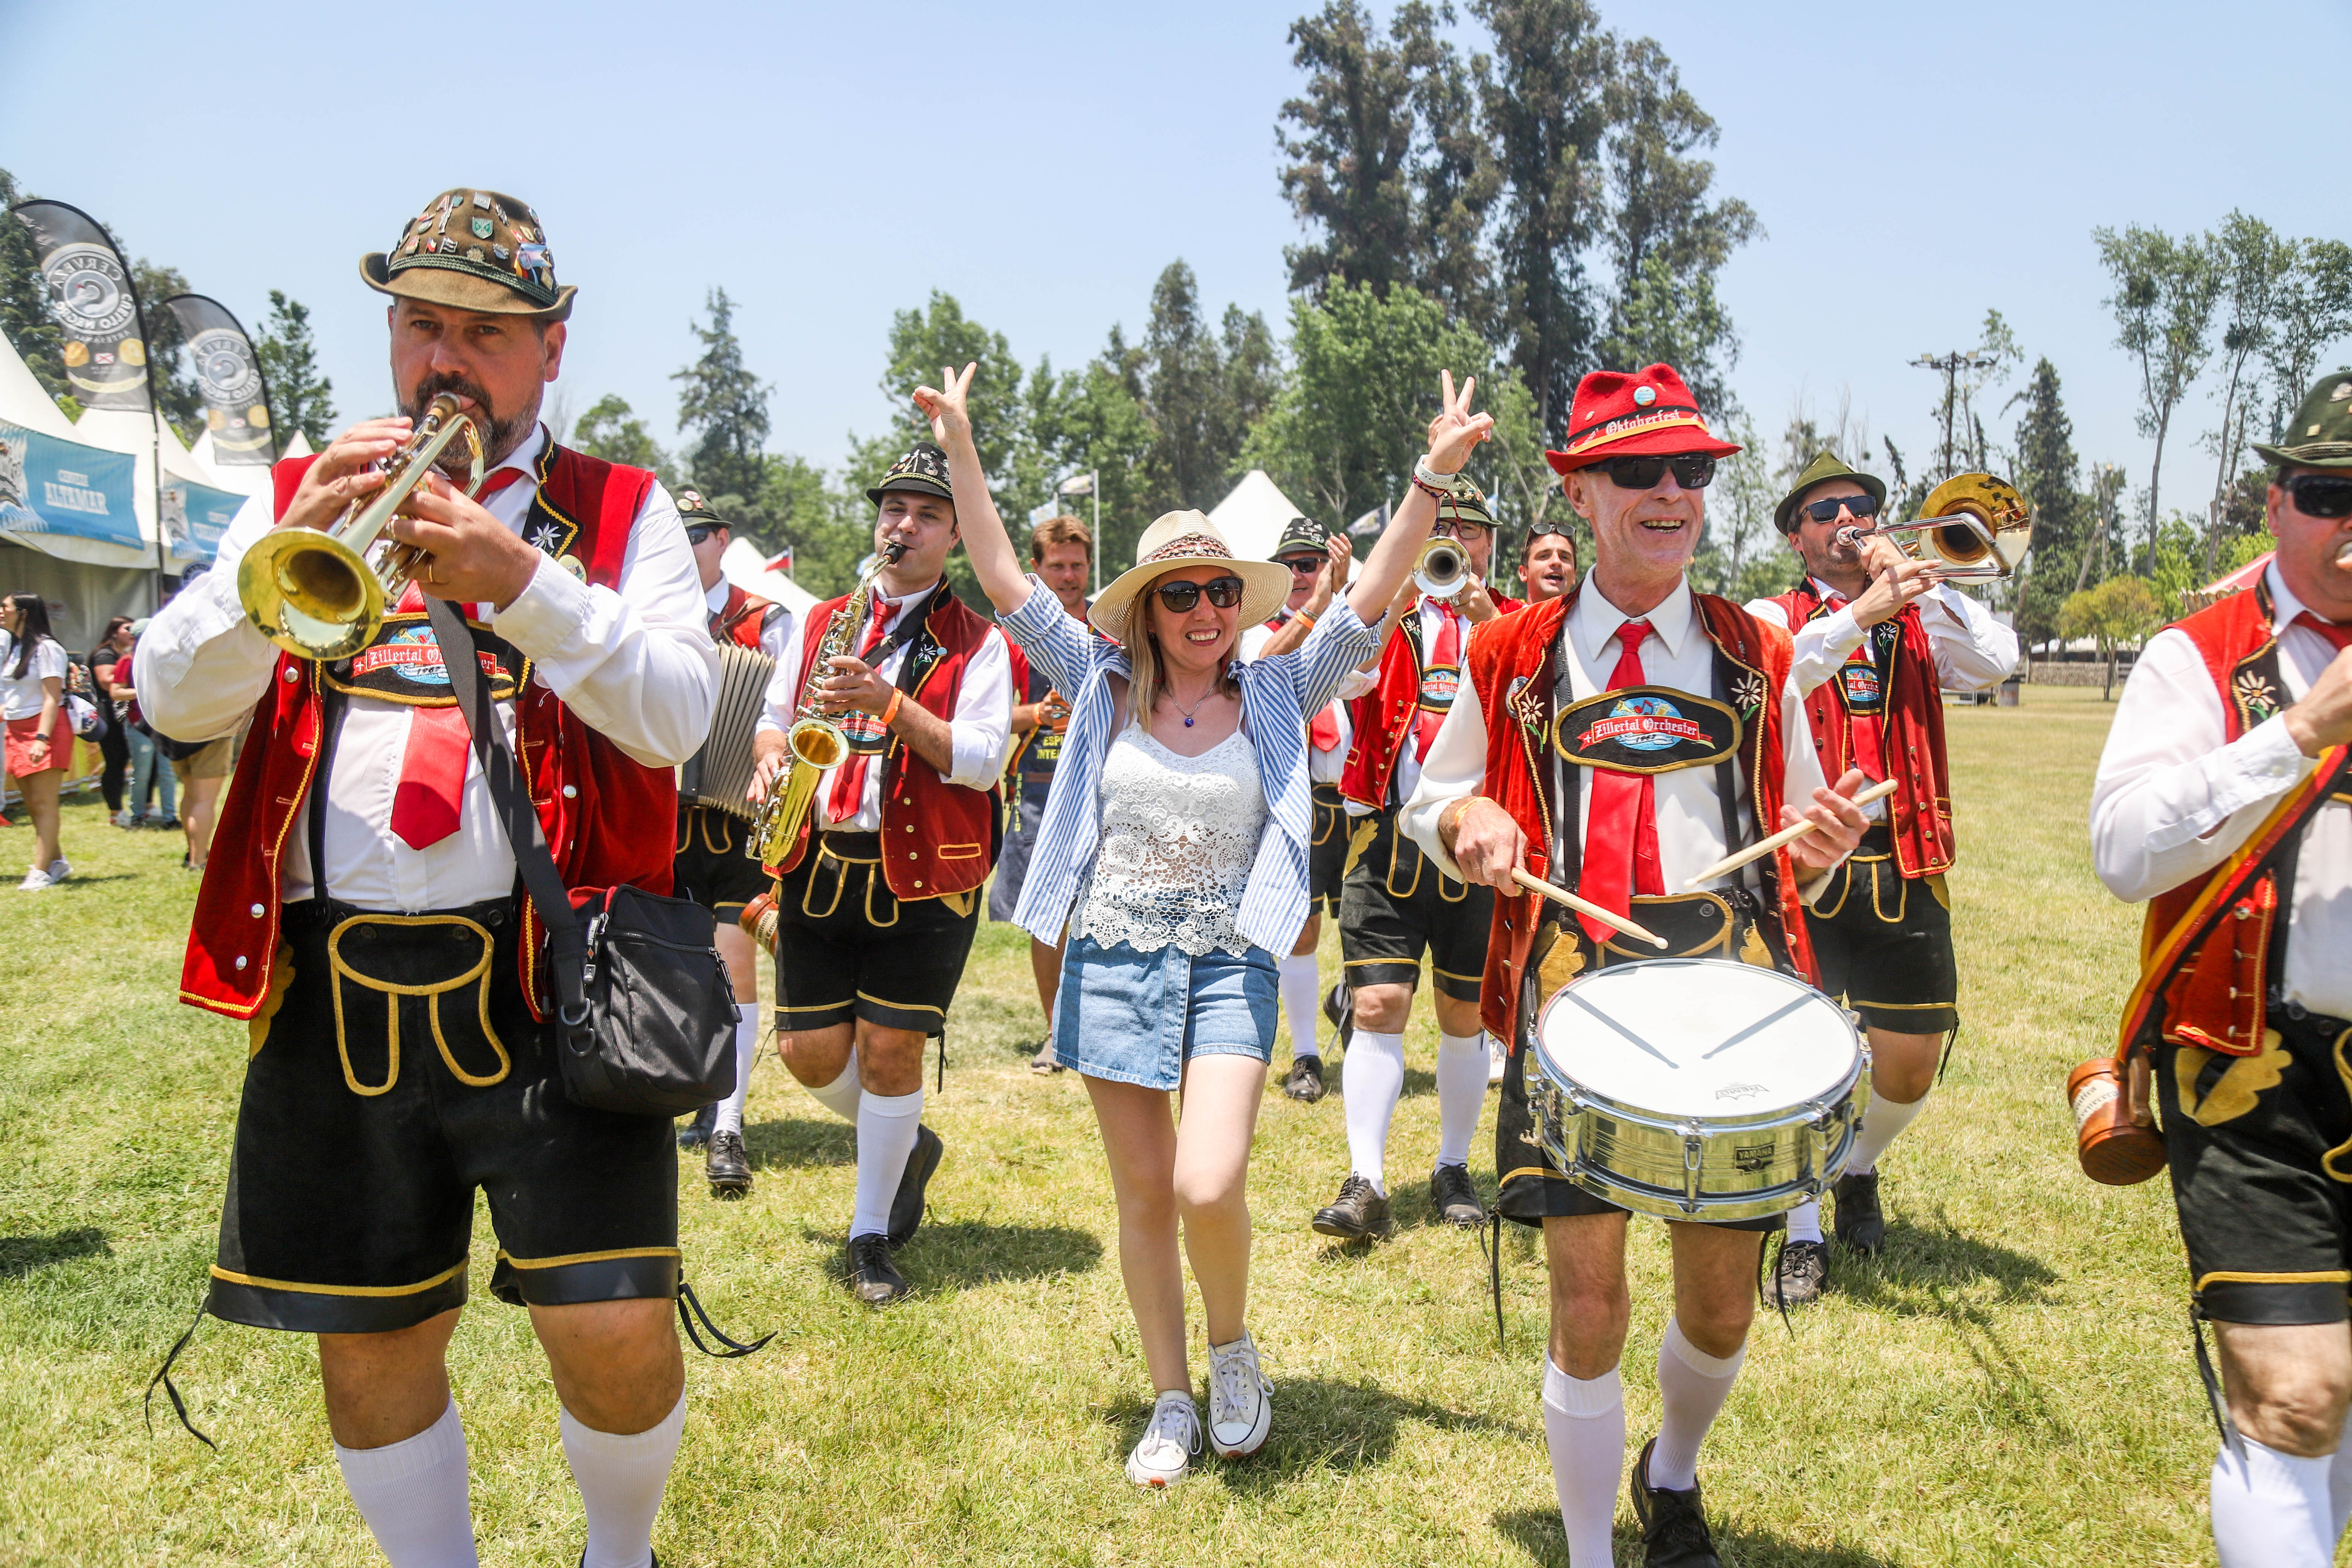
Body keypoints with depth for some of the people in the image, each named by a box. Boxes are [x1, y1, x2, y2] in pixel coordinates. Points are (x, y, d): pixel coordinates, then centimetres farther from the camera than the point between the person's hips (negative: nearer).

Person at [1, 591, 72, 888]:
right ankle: (57, 862, 18)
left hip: (45, 729, -8)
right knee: (32, 804, 8)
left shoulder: (46, 648, -10)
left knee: (43, 803, -8)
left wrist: (42, 738, -23)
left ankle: (41, 871, -8)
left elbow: (52, 698, -16)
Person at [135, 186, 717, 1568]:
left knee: (617, 1339, -7)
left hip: (546, 982, -3)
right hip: (335, 986, 3)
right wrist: (289, 546, -14)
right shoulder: (300, 498, 15)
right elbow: (174, 698, 2)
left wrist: (522, 580, -21)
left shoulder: (621, 511, 7)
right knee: (371, 1353, 11)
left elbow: (678, 715, -8)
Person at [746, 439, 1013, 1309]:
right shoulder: (818, 624, 13)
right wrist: (771, 756, -4)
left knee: (890, 1050, -1)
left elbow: (982, 759, -10)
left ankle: (872, 1237, 17)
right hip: (819, 867, 4)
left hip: (923, 878, -4)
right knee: (810, 1052, 4)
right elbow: (772, 718, 19)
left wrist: (891, 704, -21)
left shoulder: (978, 641, 0)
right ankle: (908, 1143, 35)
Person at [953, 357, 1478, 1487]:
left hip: (1229, 967, -1)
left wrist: (1432, 479, -16)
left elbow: (1370, 600, -6)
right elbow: (1006, 584, -1)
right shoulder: (1103, 687, 2)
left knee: (1209, 1188, -15)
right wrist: (960, 450, -7)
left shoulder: (1277, 694, 1)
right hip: (1114, 961, 2)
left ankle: (1235, 1350, 16)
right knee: (1143, 1196, 8)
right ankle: (1172, 1402, 26)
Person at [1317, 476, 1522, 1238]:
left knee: (1466, 1013, 9)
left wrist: (1483, 615, -19)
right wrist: (1399, 598, -19)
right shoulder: (1389, 612, 11)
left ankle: (1453, 1169, 24)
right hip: (1389, 837, -1)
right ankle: (1366, 1182, -4)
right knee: (1376, 1006, -7)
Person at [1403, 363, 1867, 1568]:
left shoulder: (1757, 656, 10)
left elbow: (1802, 835, 17)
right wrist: (1468, 819, -8)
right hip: (1574, 989, -2)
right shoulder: (1513, 657, 6)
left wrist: (1824, 843, -7)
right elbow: (1424, 801, 15)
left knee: (1722, 1304, 10)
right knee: (1586, 1304, -1)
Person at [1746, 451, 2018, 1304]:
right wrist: (1861, 611, -24)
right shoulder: (1772, 616, 5)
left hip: (1904, 866, 3)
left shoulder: (1921, 622, 13)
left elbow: (1996, 662, -5)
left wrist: (1917, 579, -7)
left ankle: (1857, 1167, 38)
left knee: (1911, 1065, 7)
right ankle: (1801, 1232, 15)